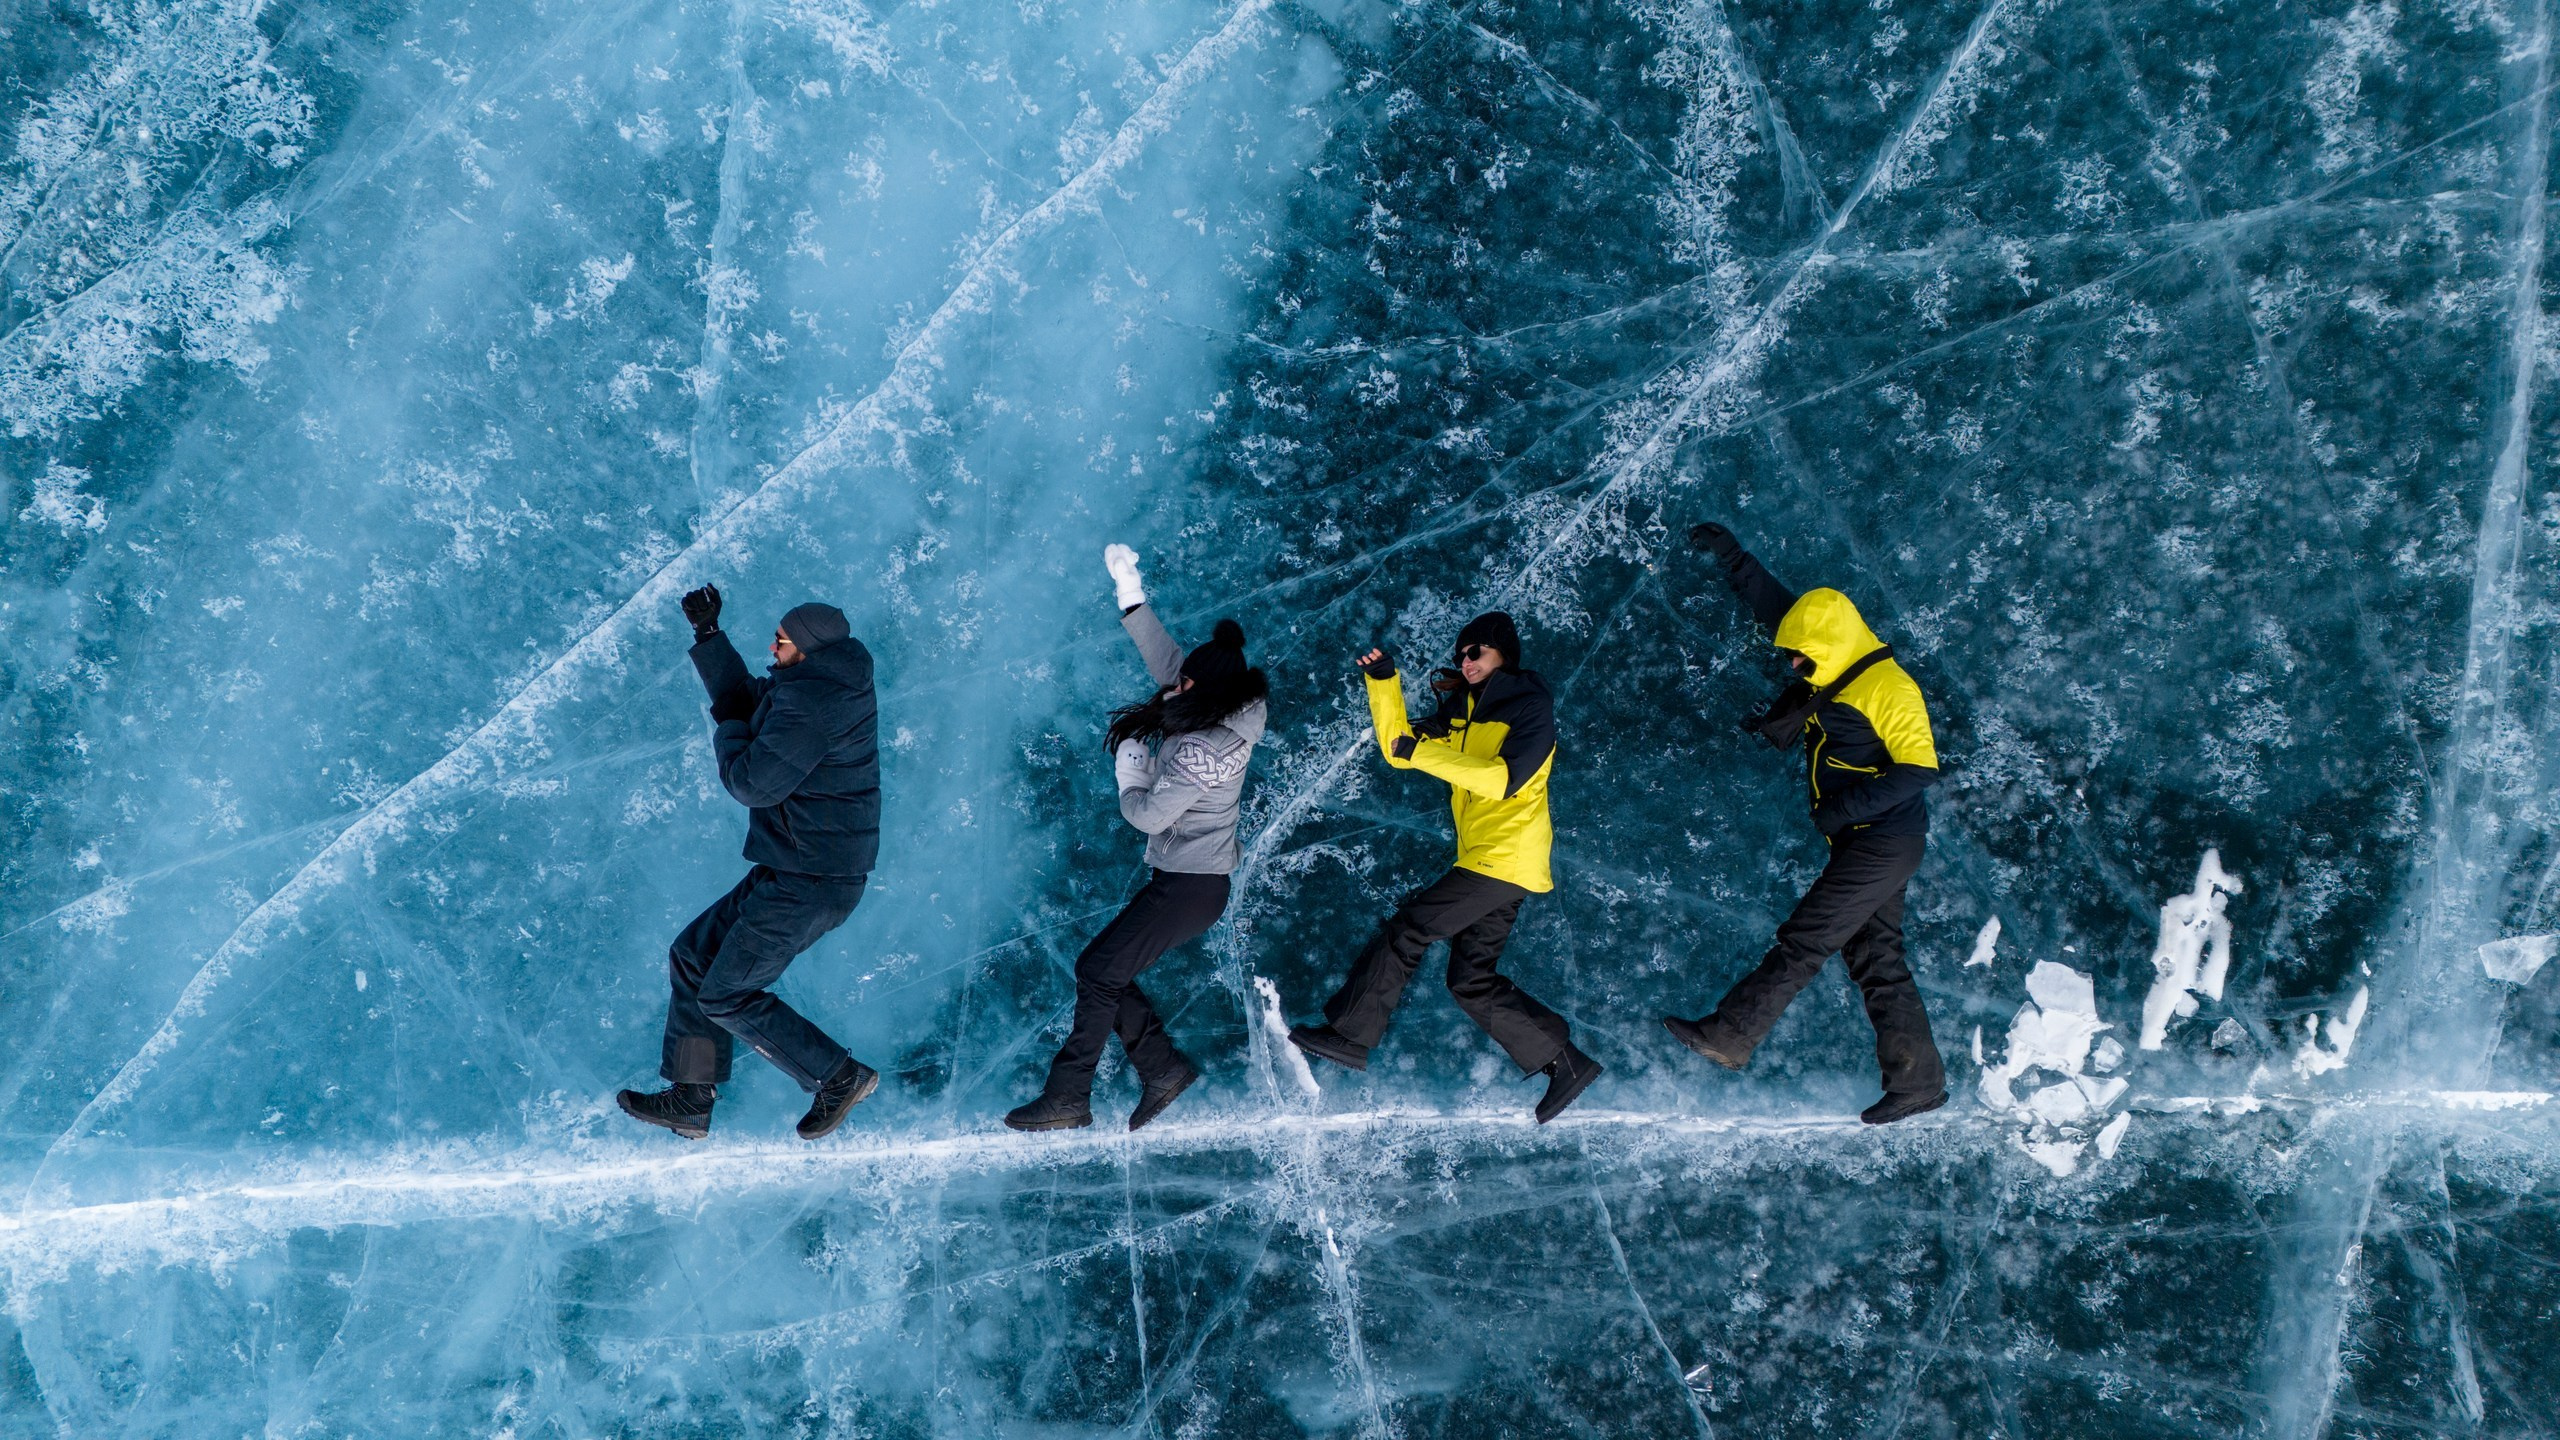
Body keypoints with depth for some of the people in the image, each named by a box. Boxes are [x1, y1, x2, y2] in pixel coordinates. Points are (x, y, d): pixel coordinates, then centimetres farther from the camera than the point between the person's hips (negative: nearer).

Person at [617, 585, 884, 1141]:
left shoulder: (810, 704, -22)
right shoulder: (822, 686, 9)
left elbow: (752, 784, -21)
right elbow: (745, 694, 26)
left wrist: (728, 725, -4)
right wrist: (708, 634, 20)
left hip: (811, 882, -11)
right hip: (791, 873, 11)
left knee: (726, 997, -5)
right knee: (692, 955, 15)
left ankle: (840, 1076, 5)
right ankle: (689, 1100, 19)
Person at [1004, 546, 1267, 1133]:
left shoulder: (1200, 750, -26)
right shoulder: (1236, 710, 0)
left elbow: (1149, 815, -19)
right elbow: (1165, 660, 11)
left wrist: (1129, 773, 0)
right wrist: (1130, 593, 11)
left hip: (1186, 887, -9)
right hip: (1196, 879, 9)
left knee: (1099, 969, -5)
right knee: (1109, 972, 13)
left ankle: (1067, 1097, 0)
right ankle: (1162, 1068, 16)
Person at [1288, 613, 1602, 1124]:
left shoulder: (1530, 704, -6)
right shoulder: (1463, 708, 16)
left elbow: (1506, 779, -20)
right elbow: (1399, 749, 11)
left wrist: (1425, 753, -22)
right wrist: (1384, 682, 0)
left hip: (1506, 857, -9)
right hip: (1484, 859, 9)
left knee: (1408, 927, -10)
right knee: (1471, 981, 8)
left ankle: (1349, 1034, -4)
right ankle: (1565, 1062, 8)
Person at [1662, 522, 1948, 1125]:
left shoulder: (1886, 687, -16)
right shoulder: (1834, 680, 11)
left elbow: (1919, 768, -21)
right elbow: (1778, 606, 20)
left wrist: (1846, 807, -22)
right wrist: (1732, 559, 19)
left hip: (1883, 844, -10)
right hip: (1863, 845, 10)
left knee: (1804, 940, -8)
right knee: (1875, 958, 8)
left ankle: (1729, 1036, -5)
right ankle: (1918, 1082, 11)